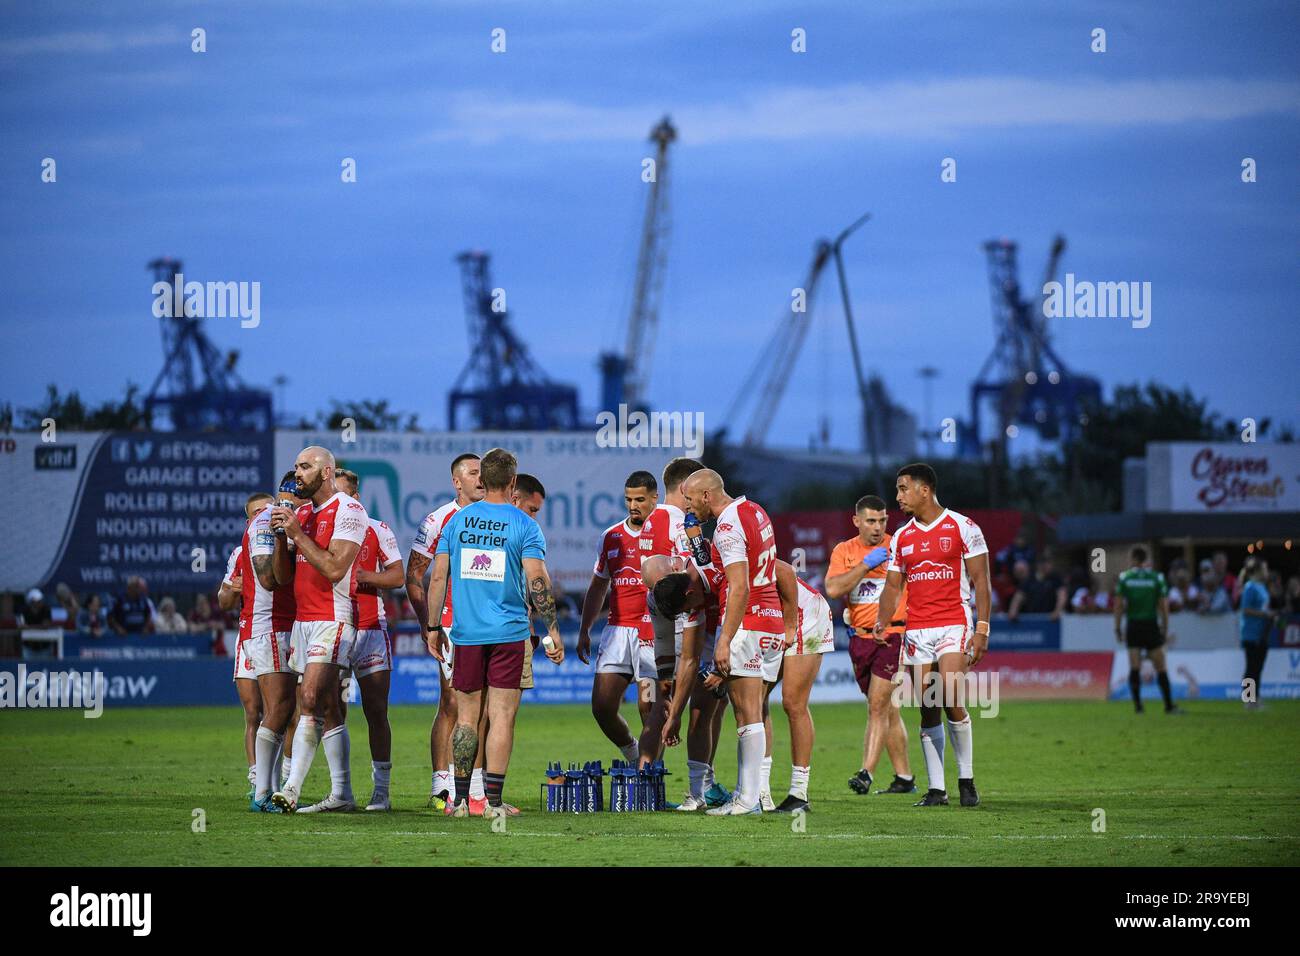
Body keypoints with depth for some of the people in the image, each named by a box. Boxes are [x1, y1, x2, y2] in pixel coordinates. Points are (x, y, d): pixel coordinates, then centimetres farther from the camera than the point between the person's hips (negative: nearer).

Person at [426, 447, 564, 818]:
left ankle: (461, 799, 11)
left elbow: (438, 576, 4)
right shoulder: (524, 526, -3)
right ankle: (493, 801, -5)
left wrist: (433, 627, 11)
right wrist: (552, 631, -5)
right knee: (502, 716, -1)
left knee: (466, 716, 10)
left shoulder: (457, 521, 5)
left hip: (467, 633, 3)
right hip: (509, 634, -2)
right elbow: (537, 582, -10)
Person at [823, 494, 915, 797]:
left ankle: (866, 774, -20)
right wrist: (866, 564, -12)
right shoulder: (844, 551, 7)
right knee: (887, 709, 11)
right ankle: (904, 777, 17)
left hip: (891, 634, -5)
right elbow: (833, 589, -8)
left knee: (878, 706, -15)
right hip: (859, 636, 5)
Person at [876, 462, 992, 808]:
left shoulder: (962, 528, -1)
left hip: (954, 626, -5)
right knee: (928, 710, 2)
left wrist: (982, 629, -10)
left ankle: (966, 779, -4)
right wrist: (882, 622, -1)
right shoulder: (901, 538, 14)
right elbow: (893, 585, 16)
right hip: (916, 630, 5)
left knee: (951, 700, -18)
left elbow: (981, 581, -2)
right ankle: (936, 788, 6)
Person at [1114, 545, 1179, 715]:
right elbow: (1163, 605, -2)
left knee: (1134, 668, 0)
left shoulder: (1124, 577, -1)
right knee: (1160, 668, 4)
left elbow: (1118, 605, -2)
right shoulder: (1157, 577, -1)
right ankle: (1169, 706, 4)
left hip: (1133, 626, 0)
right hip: (1151, 626, 0)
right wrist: (1165, 628, 7)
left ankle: (1137, 705, -7)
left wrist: (1117, 628, 6)